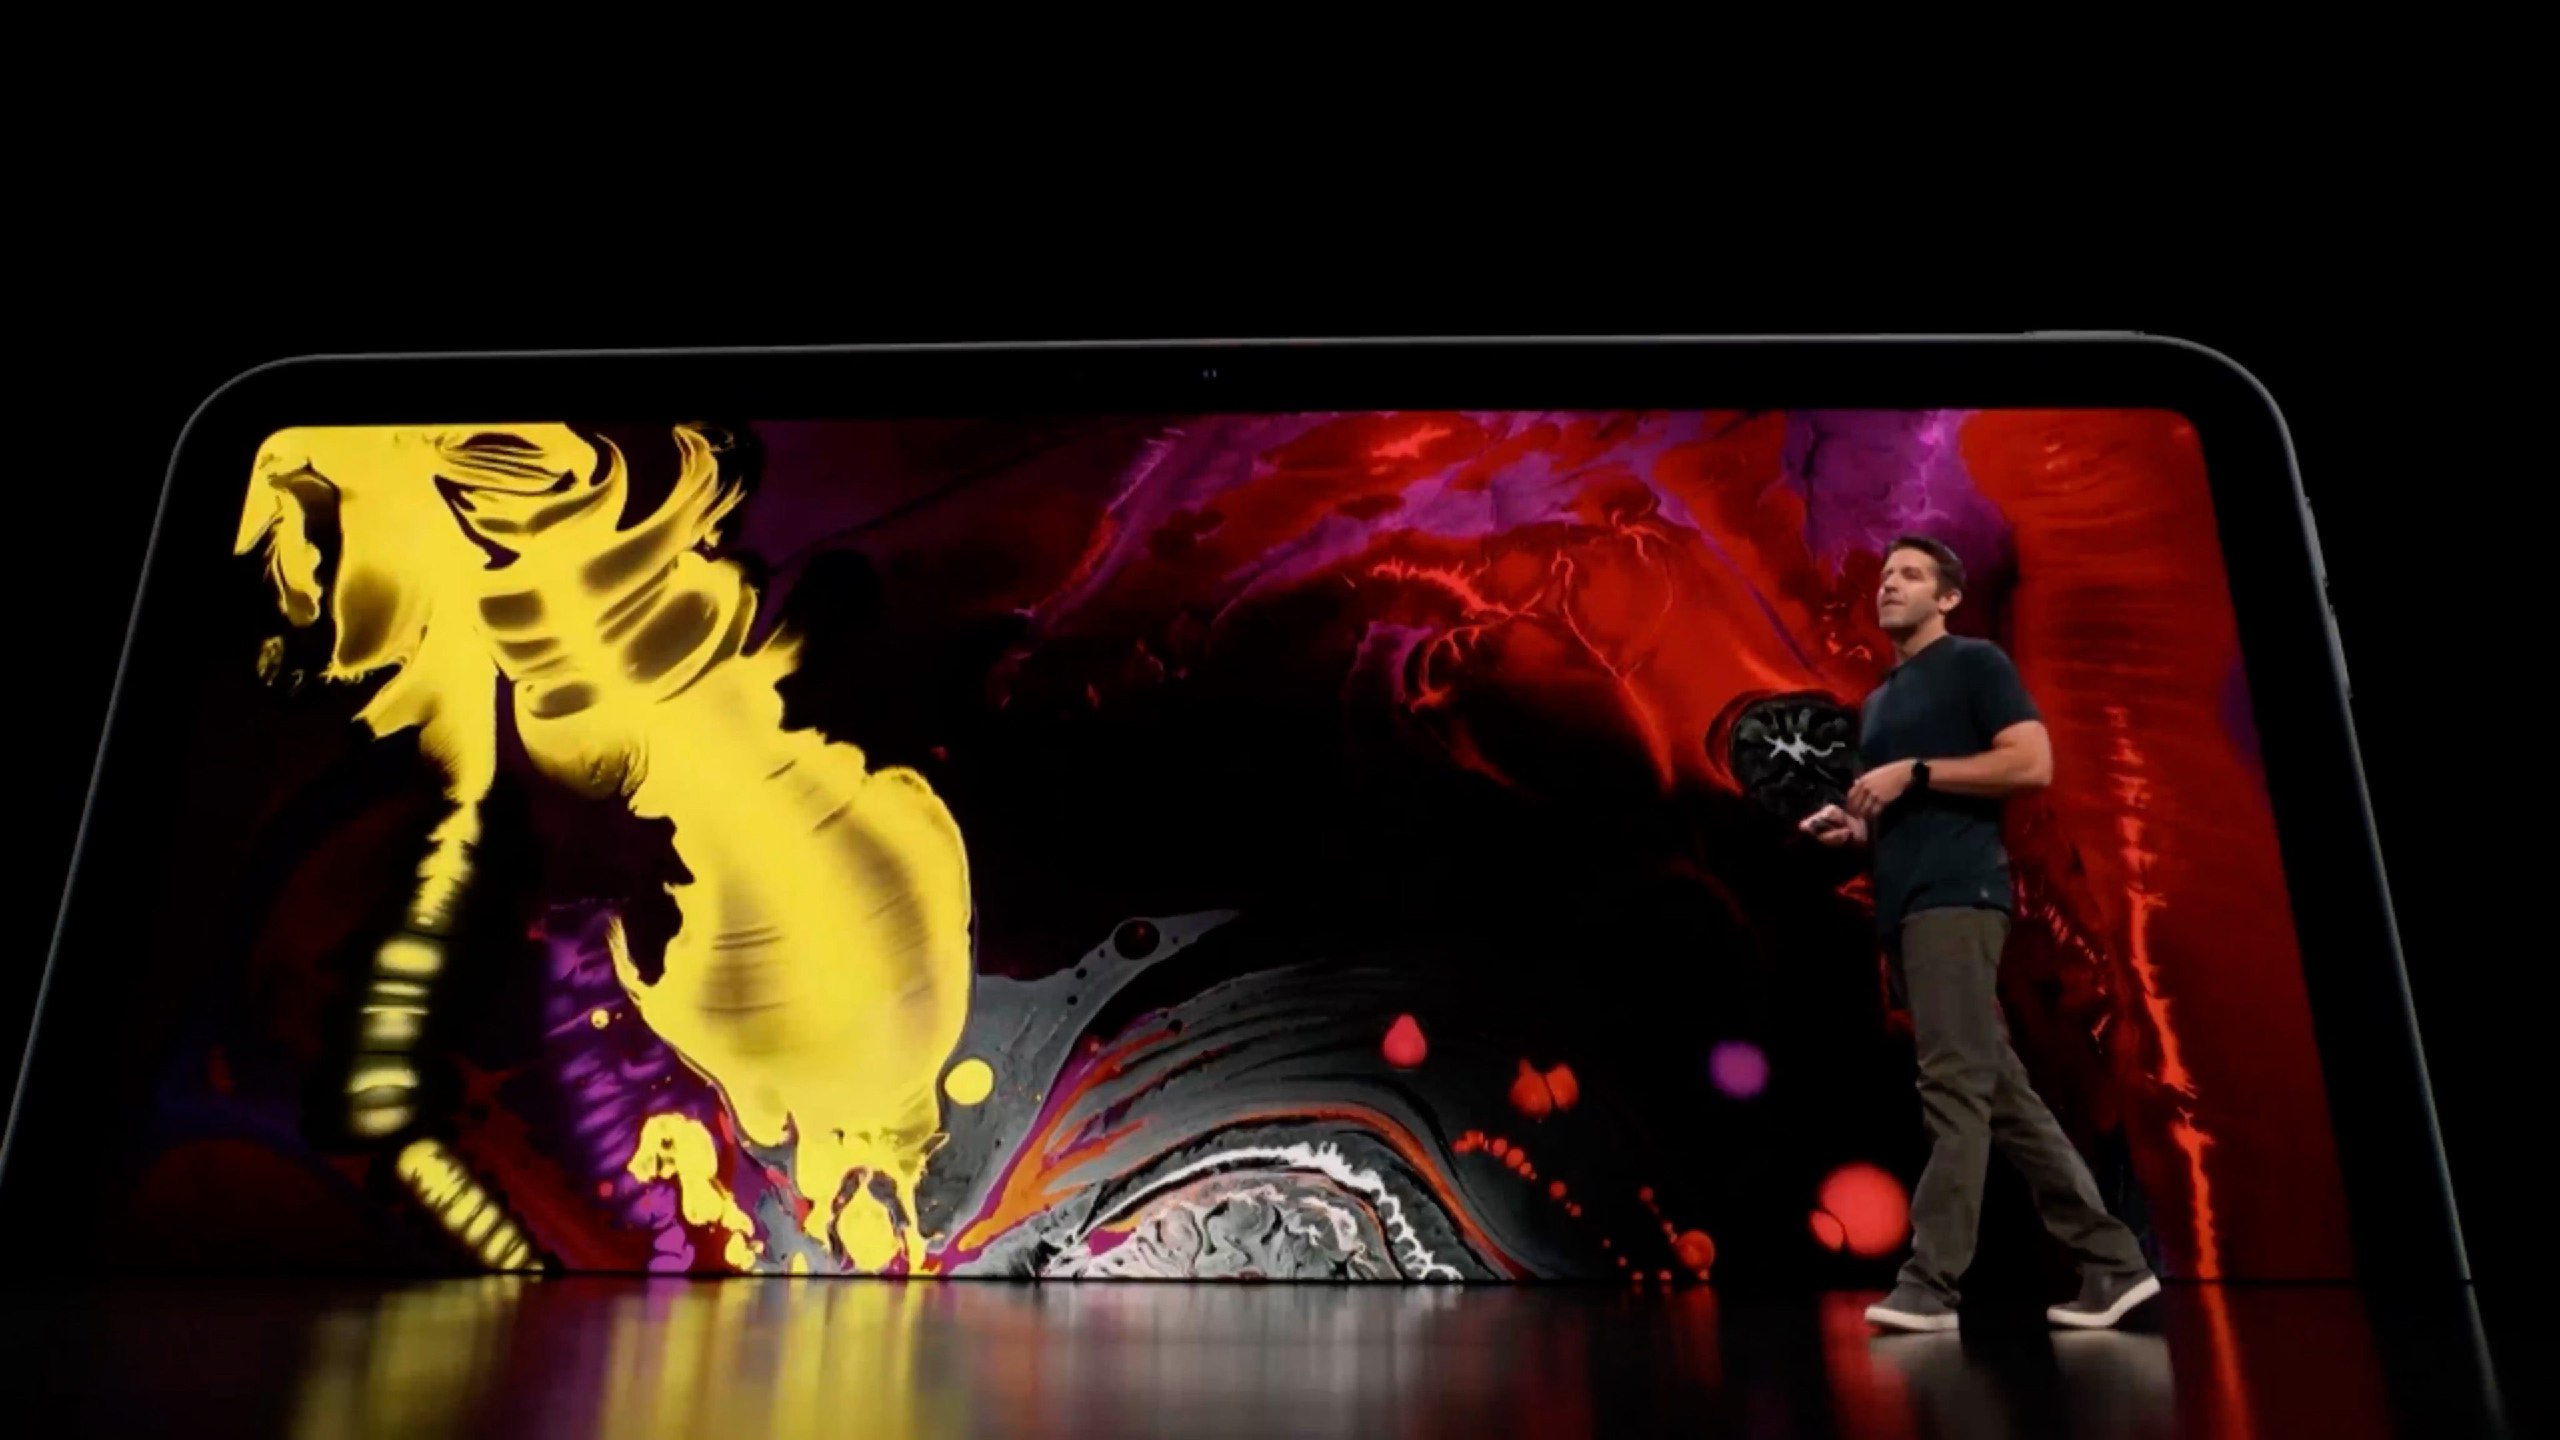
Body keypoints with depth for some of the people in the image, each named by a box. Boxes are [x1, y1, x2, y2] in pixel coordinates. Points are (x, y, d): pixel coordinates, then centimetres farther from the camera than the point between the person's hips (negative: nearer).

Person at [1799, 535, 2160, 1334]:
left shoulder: (1975, 663, 3)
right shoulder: (1879, 701, 26)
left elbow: (2033, 763, -10)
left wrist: (1915, 771, -12)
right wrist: (1850, 825, 10)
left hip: (1957, 897, -9)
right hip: (1903, 907, 9)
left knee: (1954, 1087, -10)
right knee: (2000, 1091, 7)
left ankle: (1928, 1282, -10)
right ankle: (2112, 1263, 13)